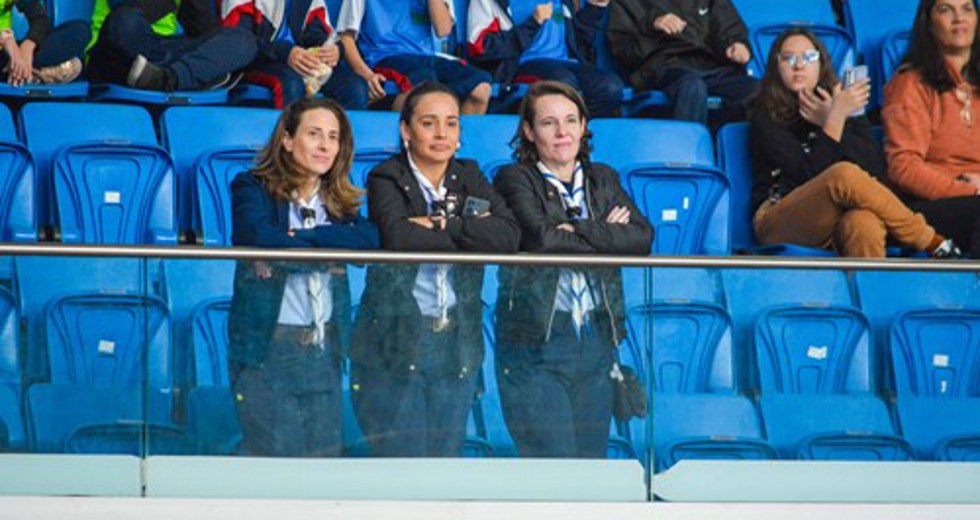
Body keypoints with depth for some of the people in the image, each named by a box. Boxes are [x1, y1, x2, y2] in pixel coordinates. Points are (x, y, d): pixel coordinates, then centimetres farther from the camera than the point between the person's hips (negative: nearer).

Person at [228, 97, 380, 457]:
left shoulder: (340, 201, 16)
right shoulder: (252, 188, 3)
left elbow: (370, 239, -4)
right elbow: (260, 237, -17)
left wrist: (301, 235, -13)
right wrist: (331, 248, -7)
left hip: (324, 347, 4)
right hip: (267, 345, -4)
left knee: (326, 454, 2)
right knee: (275, 454, -6)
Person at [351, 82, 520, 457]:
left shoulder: (469, 179, 12)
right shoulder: (386, 179, -1)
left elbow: (508, 237, -6)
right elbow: (399, 237, -22)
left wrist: (444, 225, -15)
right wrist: (473, 234, -11)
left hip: (456, 344, 4)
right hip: (395, 342, -4)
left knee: (447, 456, 7)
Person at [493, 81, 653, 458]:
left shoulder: (603, 180, 16)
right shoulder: (515, 180, 2)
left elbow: (642, 239, 0)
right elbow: (539, 238, -16)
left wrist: (575, 231, -10)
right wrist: (605, 235, -5)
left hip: (596, 340, 5)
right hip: (536, 342, -4)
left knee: (592, 457, 4)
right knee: (554, 475, -10)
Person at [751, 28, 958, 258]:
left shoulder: (847, 104, 18)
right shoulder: (766, 117, 7)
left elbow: (876, 169, 1)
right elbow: (811, 173, -9)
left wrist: (829, 121, -5)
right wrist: (836, 119, -13)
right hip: (780, 223, -2)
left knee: (862, 223, -38)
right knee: (844, 174, -32)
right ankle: (934, 244, -20)